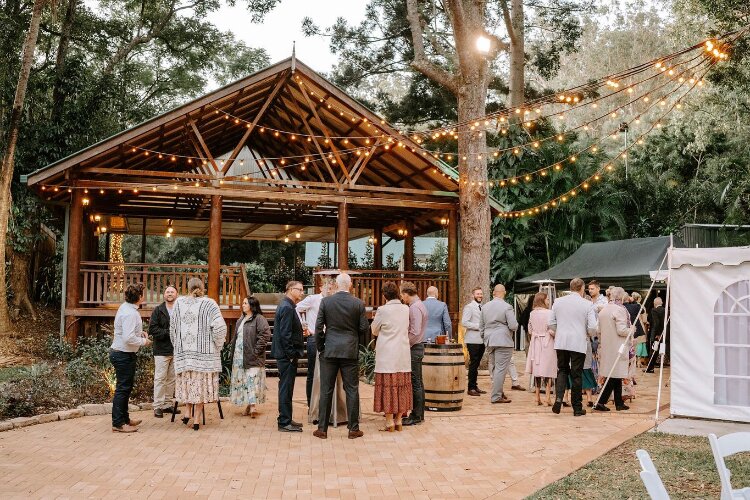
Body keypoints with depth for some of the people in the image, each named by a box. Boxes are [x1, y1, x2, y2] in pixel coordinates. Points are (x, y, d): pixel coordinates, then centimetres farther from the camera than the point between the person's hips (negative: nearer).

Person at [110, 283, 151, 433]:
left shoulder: (125, 307, 9)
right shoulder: (130, 313, -23)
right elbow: (129, 338, -29)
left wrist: (140, 332, 11)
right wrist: (144, 342, -14)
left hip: (118, 352, 11)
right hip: (124, 354, -11)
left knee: (126, 387, 19)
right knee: (123, 388, -4)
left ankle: (124, 418, 31)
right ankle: (118, 423, 2)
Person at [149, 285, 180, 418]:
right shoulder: (158, 310, 0)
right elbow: (152, 329, -7)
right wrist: (168, 332, -15)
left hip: (176, 350, 2)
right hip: (162, 350, -2)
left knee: (172, 378, 10)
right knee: (160, 378, -1)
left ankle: (168, 404, 19)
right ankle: (158, 406, 4)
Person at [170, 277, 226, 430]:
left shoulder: (179, 303, 3)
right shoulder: (209, 304, -7)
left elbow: (172, 327, 7)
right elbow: (219, 327, -16)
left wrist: (177, 346, 19)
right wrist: (217, 346, -2)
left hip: (183, 352, 2)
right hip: (204, 352, -2)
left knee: (187, 382, 19)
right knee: (201, 383, 5)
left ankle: (188, 413, 18)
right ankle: (196, 420, 9)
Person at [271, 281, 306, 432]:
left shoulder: (286, 305, 16)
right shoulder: (287, 308, -17)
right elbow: (285, 334, -21)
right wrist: (292, 355, -19)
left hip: (286, 354, 11)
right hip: (287, 354, -11)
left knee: (286, 387, 16)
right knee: (286, 387, -5)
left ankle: (285, 419, 24)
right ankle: (284, 423, 0)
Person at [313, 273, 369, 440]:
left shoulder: (326, 301, -3)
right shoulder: (358, 303, -4)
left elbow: (319, 327, -3)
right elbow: (364, 328, -2)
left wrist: (320, 347, 8)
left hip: (329, 351, 0)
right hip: (350, 351, 0)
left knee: (326, 390, 7)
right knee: (352, 390, 6)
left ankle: (322, 429, 11)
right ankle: (353, 429, 10)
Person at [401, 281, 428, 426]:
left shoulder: (414, 308, -17)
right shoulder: (419, 305, 15)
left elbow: (415, 332, -24)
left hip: (413, 349, -10)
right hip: (417, 347, 10)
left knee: (415, 383, -5)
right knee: (418, 383, 14)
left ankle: (416, 417, 1)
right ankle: (419, 414, 22)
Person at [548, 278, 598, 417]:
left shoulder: (558, 302, 3)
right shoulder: (587, 305, -5)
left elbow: (551, 324, 5)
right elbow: (592, 328, -8)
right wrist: (587, 333, 14)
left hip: (561, 343, 2)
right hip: (579, 343, -2)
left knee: (562, 370, 16)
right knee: (576, 374, 6)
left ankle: (558, 398, -5)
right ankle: (577, 407, 14)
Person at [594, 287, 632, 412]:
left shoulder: (603, 310, 9)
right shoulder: (619, 309, -14)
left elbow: (599, 330, 14)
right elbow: (621, 330, -18)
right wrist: (631, 330, 0)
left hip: (606, 347, 8)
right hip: (617, 347, -8)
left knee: (616, 375, 14)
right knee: (615, 375, -3)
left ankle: (619, 403, 17)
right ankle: (601, 402, -9)